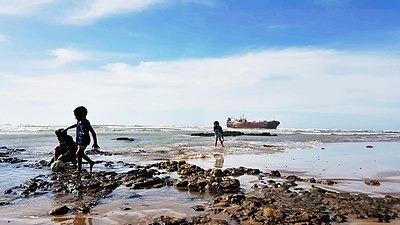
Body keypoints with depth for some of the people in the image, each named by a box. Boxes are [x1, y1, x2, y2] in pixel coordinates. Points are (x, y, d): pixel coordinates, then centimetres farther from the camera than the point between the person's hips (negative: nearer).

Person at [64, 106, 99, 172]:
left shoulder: (86, 123, -19)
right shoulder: (78, 122, 4)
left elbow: (93, 133, -17)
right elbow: (76, 125, 31)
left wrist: (95, 143, -16)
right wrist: (67, 128, 37)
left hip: (84, 141, -9)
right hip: (79, 140, 9)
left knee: (78, 153, -13)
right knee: (81, 154, 17)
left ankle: (79, 168, -2)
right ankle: (91, 162, 35)